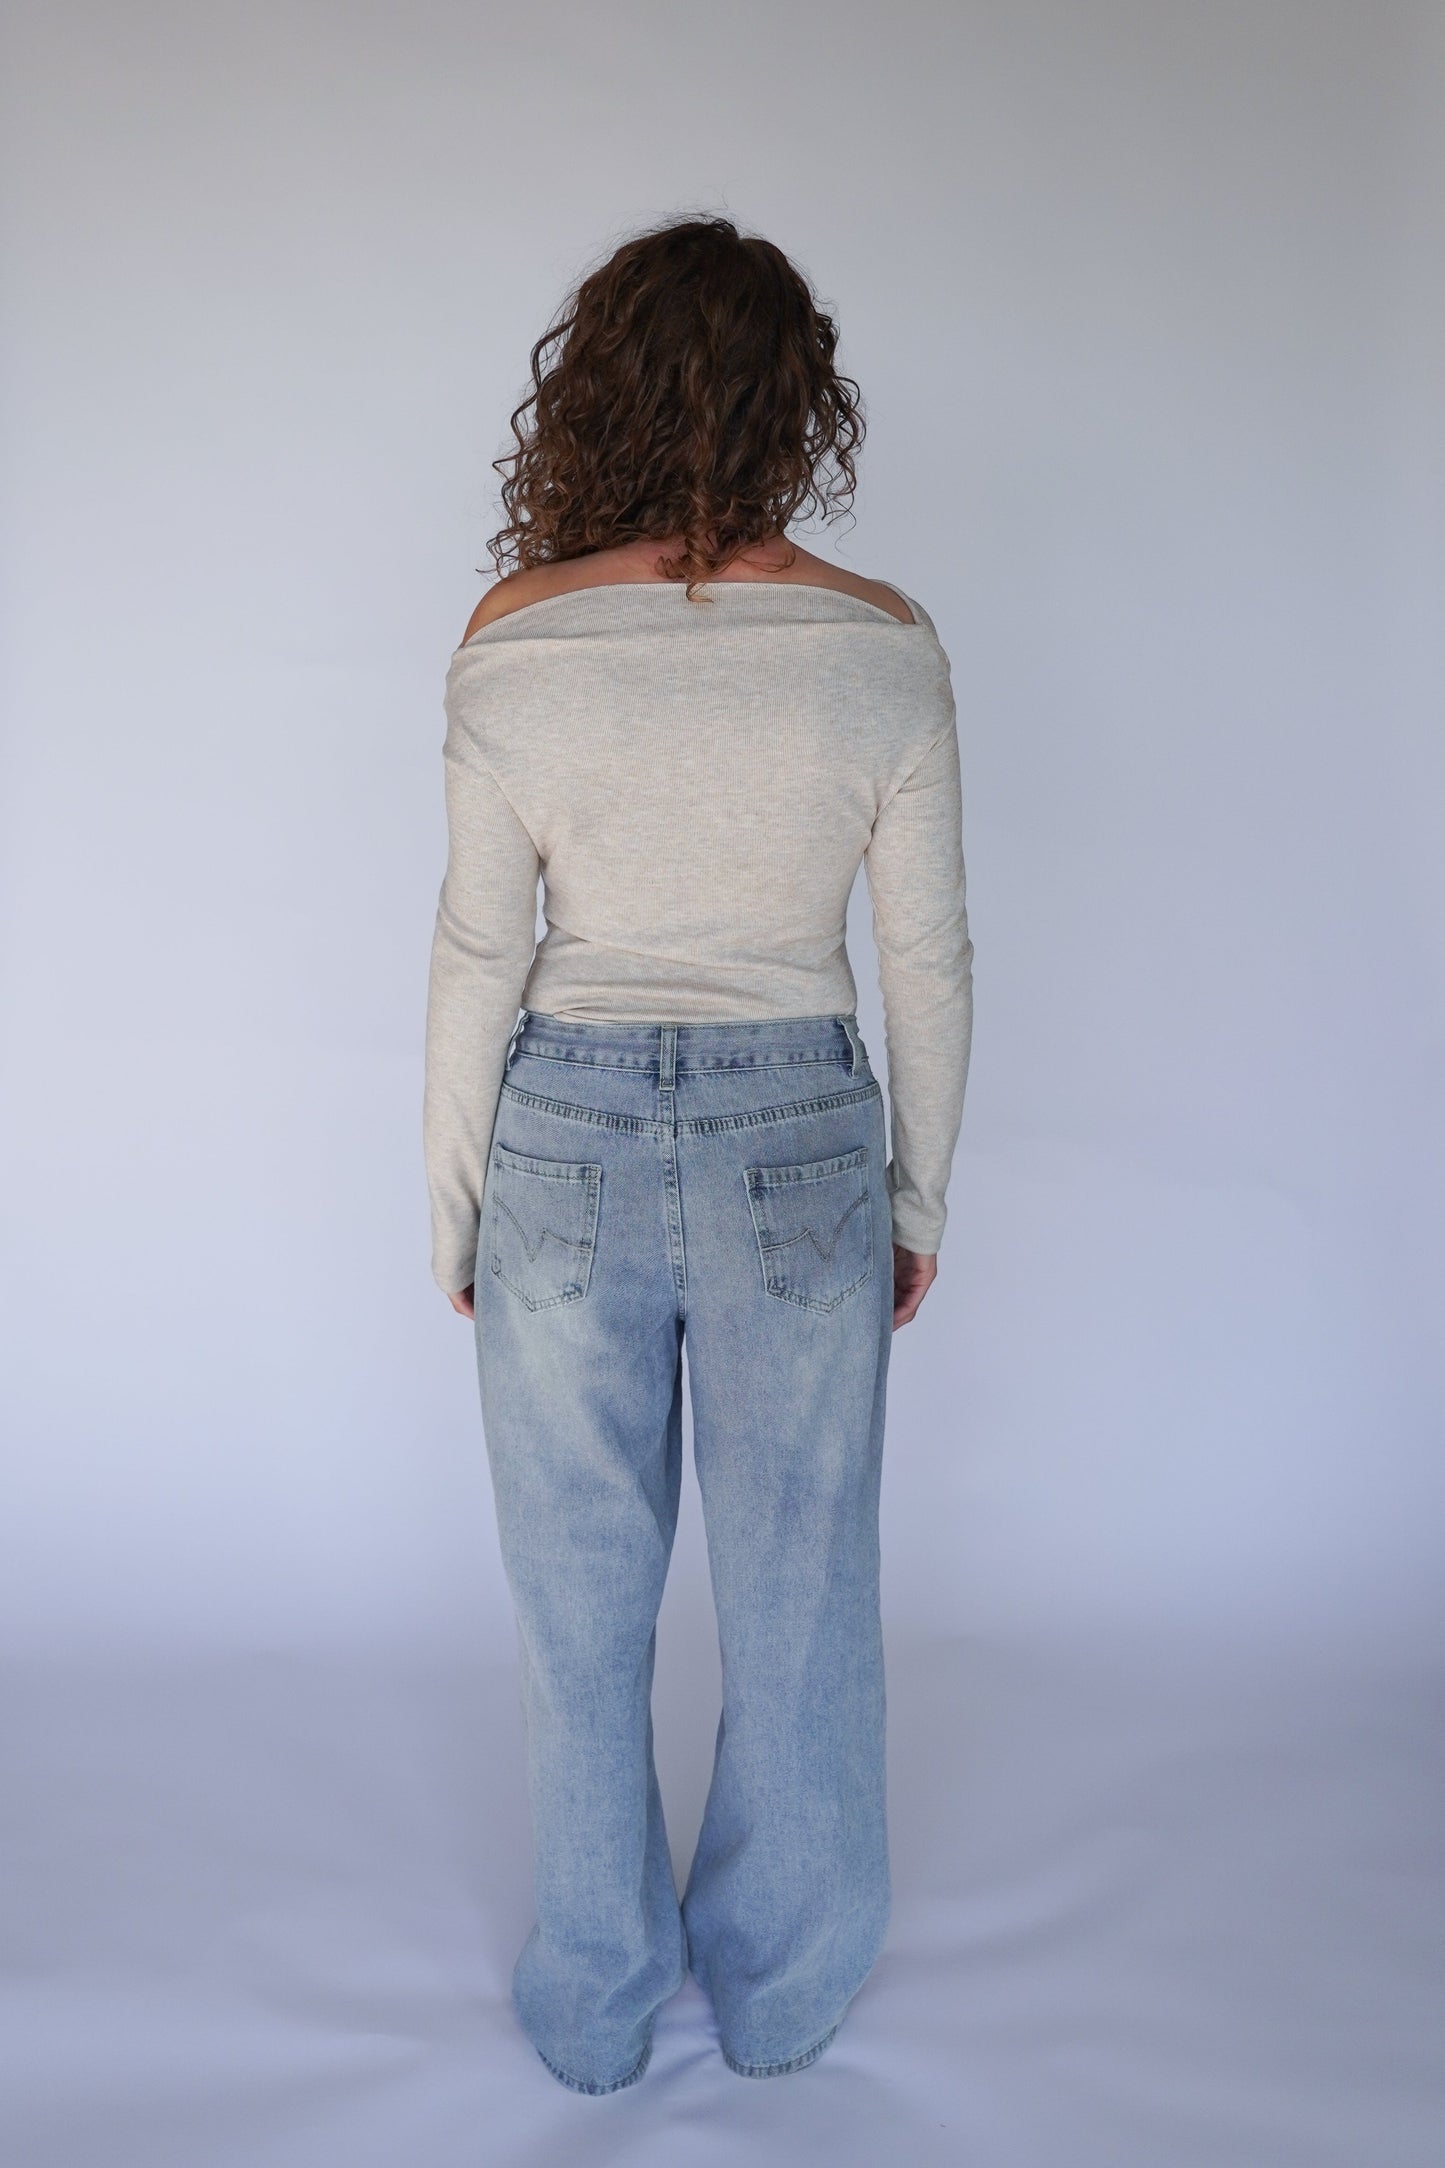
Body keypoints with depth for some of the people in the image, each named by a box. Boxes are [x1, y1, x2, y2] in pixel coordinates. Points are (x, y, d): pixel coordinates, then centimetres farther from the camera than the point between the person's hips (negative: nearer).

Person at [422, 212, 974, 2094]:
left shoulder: (514, 641, -9)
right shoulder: (882, 645, -7)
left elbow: (481, 954, -6)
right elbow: (929, 959, -3)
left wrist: (453, 1207, 6)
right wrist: (920, 1199, 10)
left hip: (567, 1142, 0)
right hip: (799, 1141, 1)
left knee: (583, 1604, 17)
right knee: (800, 1595, 18)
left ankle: (596, 2007, 37)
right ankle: (782, 1998, 39)